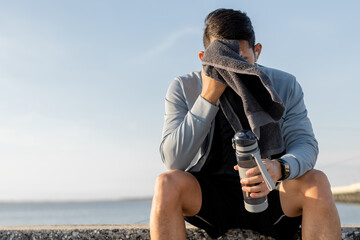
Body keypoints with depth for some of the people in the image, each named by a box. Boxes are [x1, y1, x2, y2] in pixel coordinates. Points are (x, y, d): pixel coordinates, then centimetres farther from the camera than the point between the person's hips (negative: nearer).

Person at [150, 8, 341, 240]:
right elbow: (174, 160, -17)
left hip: (267, 196, 1)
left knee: (316, 182, -27)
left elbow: (305, 144, -9)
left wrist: (279, 168, -35)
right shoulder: (183, 89, -8)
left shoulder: (284, 85, -4)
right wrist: (208, 98, -27)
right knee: (167, 183, -30)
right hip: (208, 199, 0)